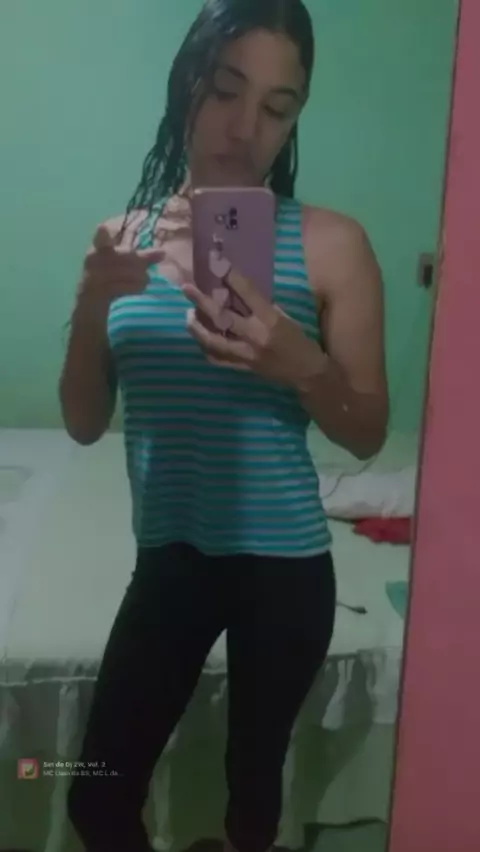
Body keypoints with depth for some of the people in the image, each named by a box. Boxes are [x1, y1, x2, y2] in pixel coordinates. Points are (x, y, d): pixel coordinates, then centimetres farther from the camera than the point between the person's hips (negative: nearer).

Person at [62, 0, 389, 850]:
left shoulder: (330, 244, -8)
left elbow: (369, 432, -6)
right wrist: (92, 303, -18)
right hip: (168, 558, 3)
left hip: (283, 563, -2)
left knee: (253, 774, 17)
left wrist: (299, 364, -25)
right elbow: (84, 424, -1)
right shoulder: (126, 238, 0)